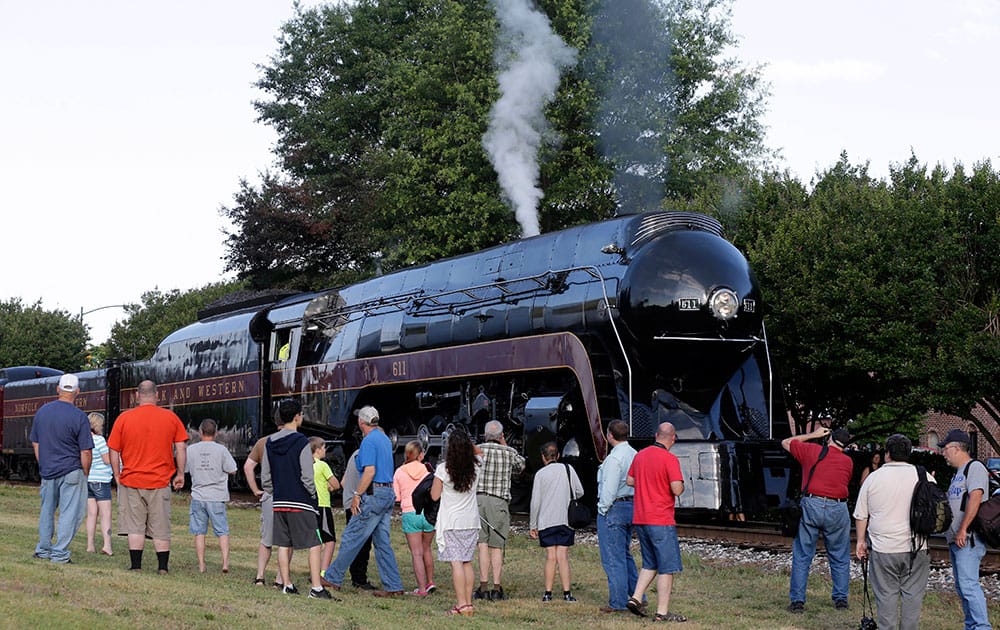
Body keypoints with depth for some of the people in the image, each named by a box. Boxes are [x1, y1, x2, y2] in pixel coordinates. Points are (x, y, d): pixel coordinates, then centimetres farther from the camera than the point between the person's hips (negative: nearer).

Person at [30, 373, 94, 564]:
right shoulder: (79, 417, -14)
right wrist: (85, 474, 1)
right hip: (71, 471, -5)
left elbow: (35, 443, 12)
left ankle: (43, 550, 24)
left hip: (47, 471, 5)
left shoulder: (42, 411, 3)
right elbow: (86, 452, -13)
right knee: (70, 512, 2)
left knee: (47, 510, 19)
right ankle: (59, 553, 0)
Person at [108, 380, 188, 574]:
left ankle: (136, 566, 2)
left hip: (131, 480, -1)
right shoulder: (171, 417, 1)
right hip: (160, 482, 1)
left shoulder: (124, 418, -1)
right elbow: (181, 448, 1)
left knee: (134, 527, 4)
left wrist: (117, 476, 10)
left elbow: (114, 451, 1)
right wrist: (180, 474, 9)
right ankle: (163, 567, 7)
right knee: (161, 528, 7)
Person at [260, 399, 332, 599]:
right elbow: (307, 477, -14)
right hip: (301, 503, -6)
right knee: (315, 545, -3)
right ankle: (316, 588, -9)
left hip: (279, 503, 6)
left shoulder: (270, 443, 8)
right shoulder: (302, 443, -12)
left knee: (284, 545, 12)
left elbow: (265, 478, 11)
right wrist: (313, 497, 1)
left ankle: (287, 584, 14)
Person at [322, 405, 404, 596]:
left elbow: (370, 471, -20)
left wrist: (357, 495, -17)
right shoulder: (385, 439, 16)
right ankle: (393, 586, 6)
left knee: (352, 537, -2)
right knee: (382, 542, 9)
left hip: (374, 494, -9)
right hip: (388, 493, 9)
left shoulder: (369, 441, -12)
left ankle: (333, 578, 4)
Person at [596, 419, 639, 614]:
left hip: (613, 508, -9)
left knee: (613, 558, -3)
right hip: (632, 506, 9)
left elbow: (609, 488, -20)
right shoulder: (635, 455, 10)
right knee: (625, 555, 19)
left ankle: (618, 603, -2)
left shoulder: (614, 458, -17)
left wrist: (603, 509, -9)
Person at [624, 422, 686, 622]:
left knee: (650, 564, 20)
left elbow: (629, 480, 19)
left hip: (640, 519, 7)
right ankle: (662, 612, 0)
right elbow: (677, 490, -20)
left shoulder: (640, 455, 8)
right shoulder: (670, 459, -14)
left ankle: (635, 598, 9)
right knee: (667, 567, 0)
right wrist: (681, 484, 1)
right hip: (661, 521, -7)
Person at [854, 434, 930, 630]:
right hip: (916, 548, 0)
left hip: (883, 549, 0)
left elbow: (861, 515, 6)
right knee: (912, 595, 5)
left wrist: (861, 541, 16)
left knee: (886, 595, 5)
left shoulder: (873, 478, 1)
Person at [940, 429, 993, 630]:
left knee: (968, 584, -15)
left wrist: (963, 530, -25)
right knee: (962, 587, 12)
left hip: (968, 539, -10)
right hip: (956, 539, 10)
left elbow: (975, 498, -21)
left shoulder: (974, 468, -9)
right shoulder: (958, 472, 21)